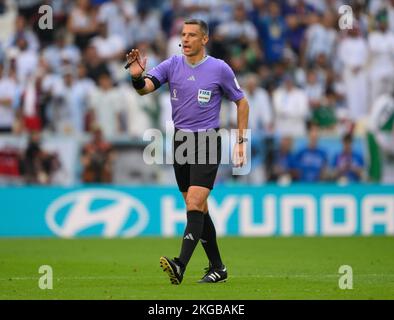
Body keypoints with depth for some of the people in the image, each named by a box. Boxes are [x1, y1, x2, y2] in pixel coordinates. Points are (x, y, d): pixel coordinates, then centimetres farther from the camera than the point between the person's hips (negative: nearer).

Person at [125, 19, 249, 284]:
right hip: (181, 141, 5)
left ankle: (180, 267, -29)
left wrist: (241, 141, 2)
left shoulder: (220, 69, -4)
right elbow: (145, 88, -9)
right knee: (199, 209, 9)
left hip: (207, 143, -5)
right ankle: (217, 268, 19)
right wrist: (137, 76, -33)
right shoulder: (173, 65, 3)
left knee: (195, 204, -18)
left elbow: (241, 102, 6)